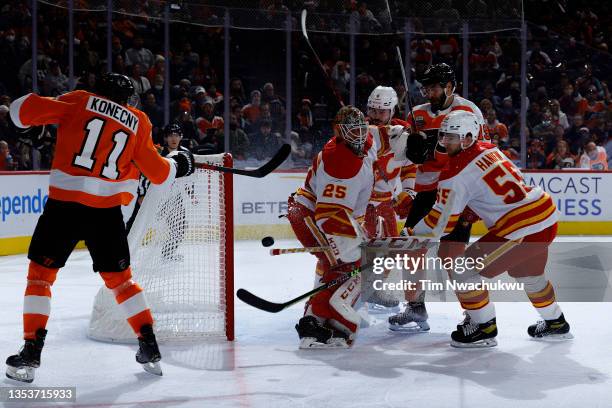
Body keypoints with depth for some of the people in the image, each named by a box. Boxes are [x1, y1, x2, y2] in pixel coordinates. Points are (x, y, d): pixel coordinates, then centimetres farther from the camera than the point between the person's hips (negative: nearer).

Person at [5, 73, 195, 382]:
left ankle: (31, 354, 2)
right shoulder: (138, 122, 13)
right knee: (119, 277, 18)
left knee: (40, 272, 9)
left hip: (64, 202, -2)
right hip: (107, 209, 2)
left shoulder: (79, 101, 7)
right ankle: (149, 349, 19)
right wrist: (178, 165, 36)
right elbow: (158, 173, 16)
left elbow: (22, 110, 0)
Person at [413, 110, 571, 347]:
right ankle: (556, 323, 49)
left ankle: (484, 328, 7)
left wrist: (413, 233, 6)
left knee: (463, 270, -1)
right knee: (527, 273, 33)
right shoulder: (489, 150, 11)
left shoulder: (456, 174, -12)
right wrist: (469, 215, 27)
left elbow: (441, 223, -8)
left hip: (521, 230, -9)